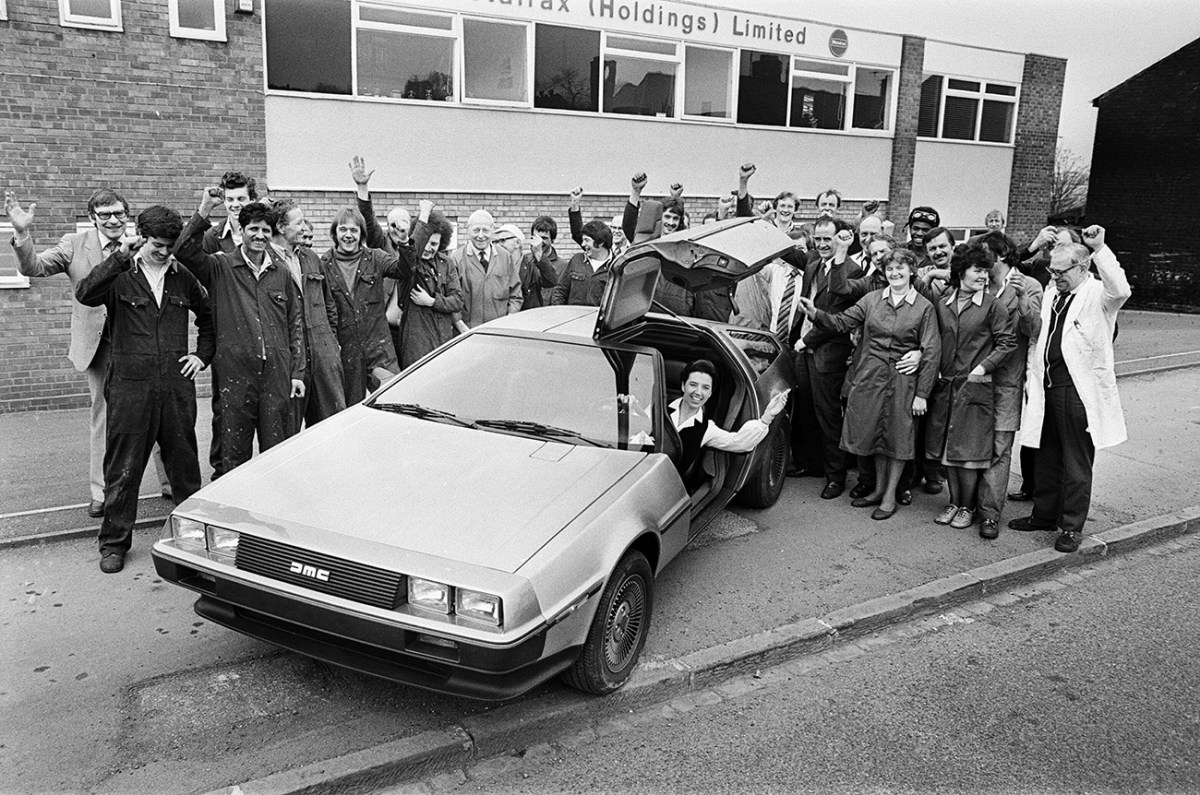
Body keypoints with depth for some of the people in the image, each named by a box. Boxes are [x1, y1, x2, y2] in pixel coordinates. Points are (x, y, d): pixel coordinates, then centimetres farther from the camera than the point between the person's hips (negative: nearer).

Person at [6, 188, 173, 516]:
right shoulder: (75, 245, 0)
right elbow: (33, 268, -8)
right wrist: (22, 233, -22)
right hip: (98, 346, 1)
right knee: (103, 418, 11)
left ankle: (171, 483, 21)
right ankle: (100, 494, 22)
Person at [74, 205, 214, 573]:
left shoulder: (183, 278, 9)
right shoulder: (120, 277, 0)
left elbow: (209, 317, 22)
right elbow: (84, 294, -20)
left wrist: (202, 355, 11)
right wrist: (120, 257, -24)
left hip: (176, 384, 3)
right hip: (130, 386, -2)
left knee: (184, 462, 11)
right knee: (123, 468, 4)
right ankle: (114, 542, 16)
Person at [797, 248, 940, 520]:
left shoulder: (924, 307, -3)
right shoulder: (872, 299, 4)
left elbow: (931, 351, -5)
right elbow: (841, 322, -1)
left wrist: (922, 393, -10)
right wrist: (816, 314, -21)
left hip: (902, 378, -3)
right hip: (870, 375, 3)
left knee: (898, 436, 6)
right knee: (874, 432, 11)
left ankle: (890, 495, 18)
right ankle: (879, 488, 28)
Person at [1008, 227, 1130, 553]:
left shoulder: (1098, 296, -8)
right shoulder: (1050, 294, 12)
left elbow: (1121, 290, -32)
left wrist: (1099, 249, -33)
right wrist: (1032, 377, 14)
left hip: (1079, 391, -7)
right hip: (1047, 388, 7)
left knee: (1077, 462, 3)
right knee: (1047, 457, 18)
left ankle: (1071, 526, 14)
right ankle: (1044, 514, 31)